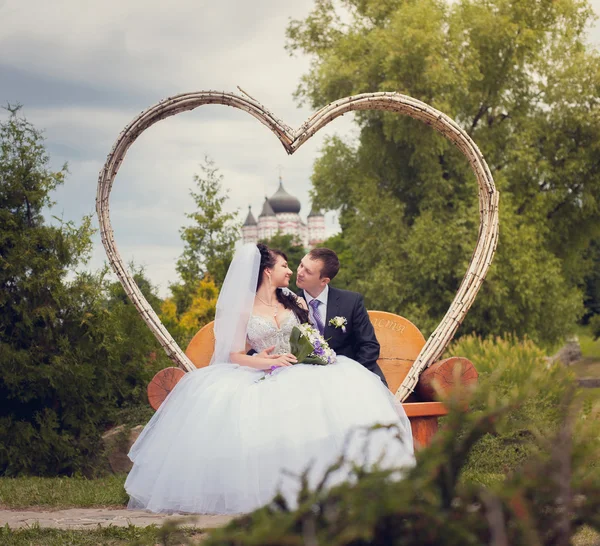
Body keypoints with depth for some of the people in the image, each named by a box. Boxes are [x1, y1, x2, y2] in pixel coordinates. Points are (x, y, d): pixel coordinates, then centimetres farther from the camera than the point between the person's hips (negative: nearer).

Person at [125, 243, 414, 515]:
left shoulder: (294, 302, 18)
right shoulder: (244, 309, 7)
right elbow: (235, 354, 0)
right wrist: (268, 361, -15)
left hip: (300, 374, 3)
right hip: (263, 379, -2)